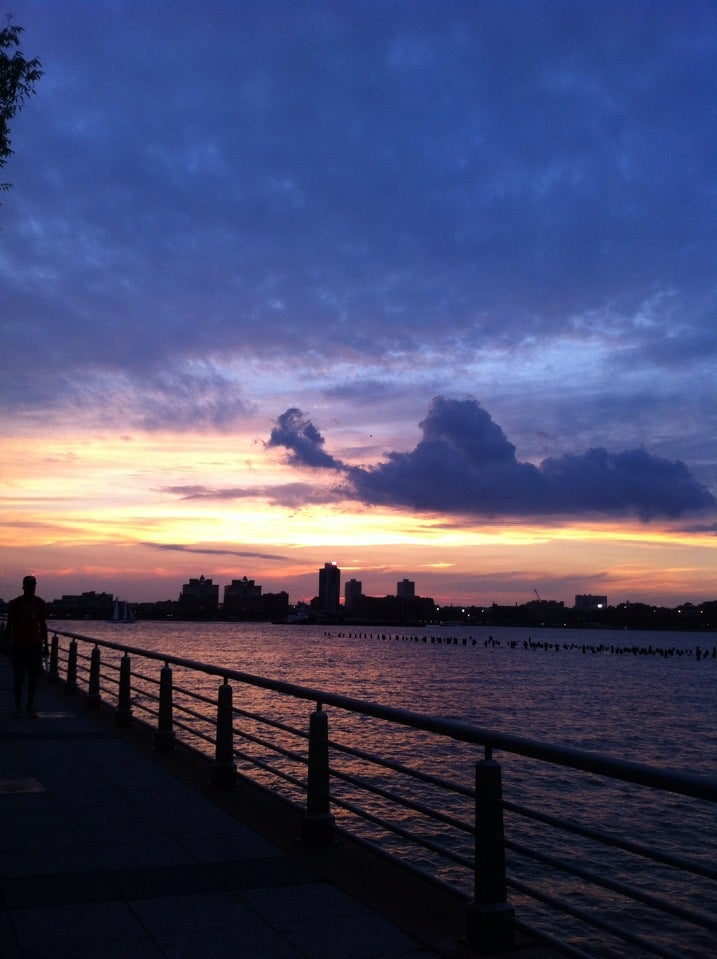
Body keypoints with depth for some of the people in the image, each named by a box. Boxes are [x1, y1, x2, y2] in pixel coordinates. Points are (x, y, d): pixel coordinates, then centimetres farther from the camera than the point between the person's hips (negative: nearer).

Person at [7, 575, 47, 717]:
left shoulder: (39, 603, 6)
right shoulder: (15, 603, -2)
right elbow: (10, 624, 0)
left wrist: (45, 643, 8)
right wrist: (8, 642, -7)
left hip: (35, 643, 3)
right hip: (18, 644, -3)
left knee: (34, 676, 3)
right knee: (19, 677, 1)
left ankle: (31, 705, 13)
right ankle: (18, 706, 10)